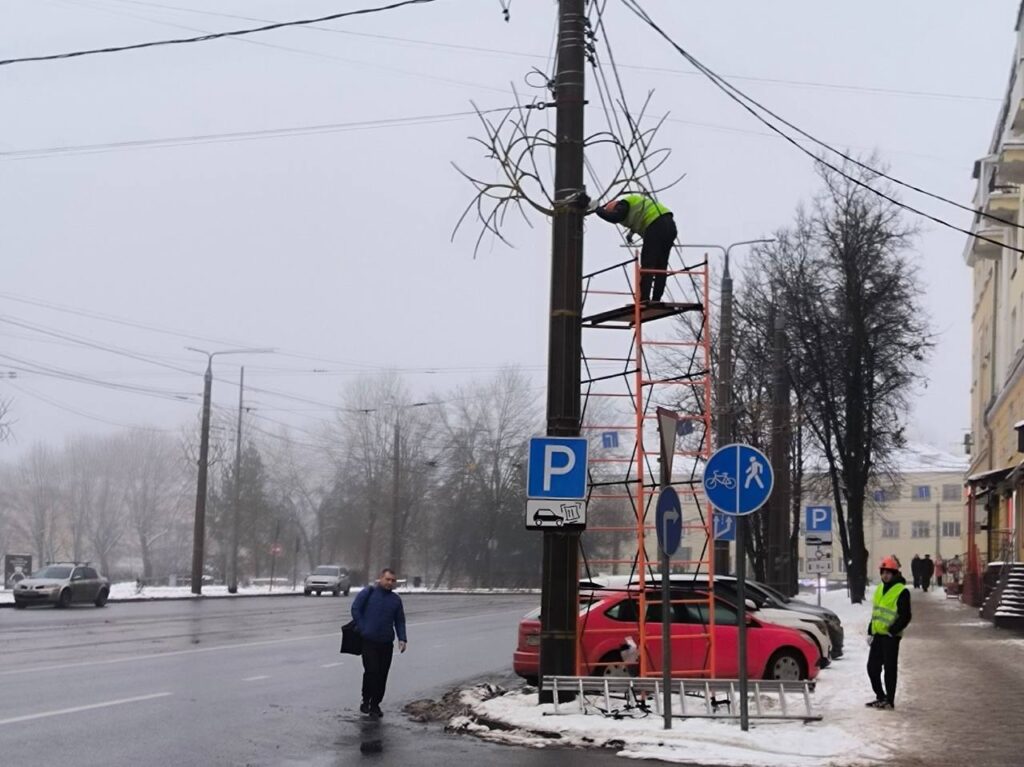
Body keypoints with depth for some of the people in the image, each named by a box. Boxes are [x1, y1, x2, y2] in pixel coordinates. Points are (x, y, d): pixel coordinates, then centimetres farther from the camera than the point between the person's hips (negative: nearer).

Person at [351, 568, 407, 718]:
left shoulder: (396, 599, 11)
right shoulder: (368, 593, -1)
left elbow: (400, 621, 13)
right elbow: (355, 609, -3)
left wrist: (402, 639, 1)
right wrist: (363, 628, -8)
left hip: (386, 643, 4)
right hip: (369, 642, -4)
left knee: (382, 675, 4)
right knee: (371, 671, -11)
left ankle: (375, 705, 15)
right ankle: (366, 701, 7)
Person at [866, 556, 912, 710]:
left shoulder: (901, 591, -10)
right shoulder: (879, 589, 15)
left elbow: (905, 617, -13)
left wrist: (892, 630, -18)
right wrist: (870, 631, 15)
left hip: (891, 636, -8)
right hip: (877, 634, 8)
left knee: (889, 669, -3)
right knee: (872, 667, 9)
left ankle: (889, 700, 5)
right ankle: (880, 697, 23)